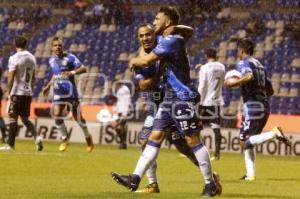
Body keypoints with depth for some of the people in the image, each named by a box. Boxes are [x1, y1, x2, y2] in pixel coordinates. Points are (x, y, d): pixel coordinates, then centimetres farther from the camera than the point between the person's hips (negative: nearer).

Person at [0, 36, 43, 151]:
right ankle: (36, 137, -7)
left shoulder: (14, 58, -11)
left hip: (17, 93, -6)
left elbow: (10, 78, -15)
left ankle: (10, 145, 3)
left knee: (13, 118, 1)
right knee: (25, 118, 14)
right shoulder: (32, 58, 10)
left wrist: (9, 93, -11)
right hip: (28, 93, 6)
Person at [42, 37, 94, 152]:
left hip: (70, 92, -4)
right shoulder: (52, 61, 11)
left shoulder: (69, 58, -8)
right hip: (58, 93, 4)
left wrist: (72, 72, -31)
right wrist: (48, 86, 21)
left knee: (77, 117, 2)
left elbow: (83, 69, -16)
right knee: (57, 115, -12)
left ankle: (88, 137, 24)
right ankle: (65, 139, 4)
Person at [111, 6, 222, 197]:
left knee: (193, 140, -6)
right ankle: (135, 178, 3)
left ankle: (211, 184, 0)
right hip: (170, 98, 10)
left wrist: (134, 61, 3)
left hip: (182, 98, -10)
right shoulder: (166, 40, 15)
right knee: (155, 136, 5)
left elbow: (147, 60, -18)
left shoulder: (171, 40, -15)